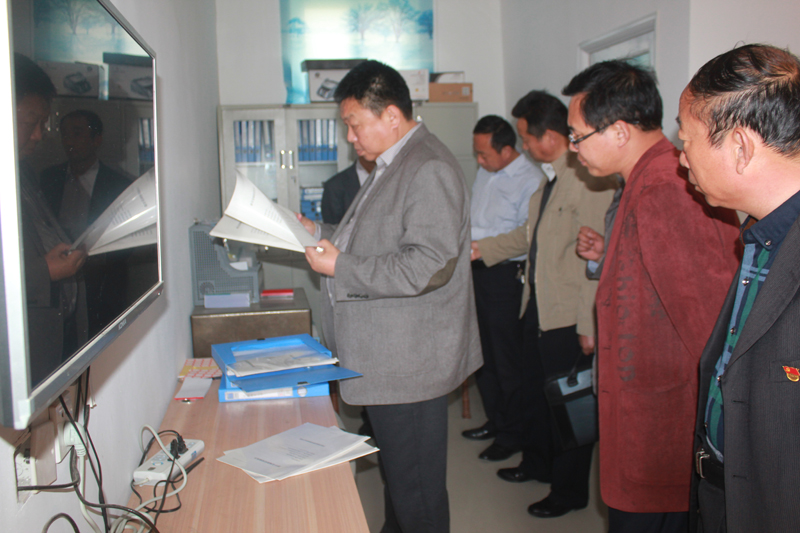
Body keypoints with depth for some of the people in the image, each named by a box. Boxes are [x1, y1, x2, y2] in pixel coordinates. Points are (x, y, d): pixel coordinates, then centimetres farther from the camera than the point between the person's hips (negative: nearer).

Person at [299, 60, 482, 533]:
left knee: (416, 484, 3)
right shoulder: (392, 165, 16)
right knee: (397, 470, 24)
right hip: (388, 356, 10)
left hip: (410, 360, -10)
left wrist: (340, 268, -23)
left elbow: (429, 265, -27)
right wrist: (321, 233, 12)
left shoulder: (429, 170, -18)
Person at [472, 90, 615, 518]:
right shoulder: (549, 177, 11)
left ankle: (570, 491, 25)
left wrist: (589, 325, -22)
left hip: (568, 315, -10)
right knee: (532, 389, 23)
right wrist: (482, 249, 16)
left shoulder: (588, 179, -21)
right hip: (537, 306, 10)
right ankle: (537, 462, 45)